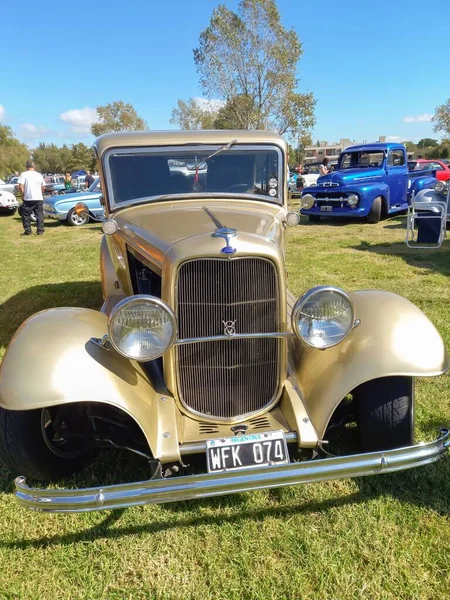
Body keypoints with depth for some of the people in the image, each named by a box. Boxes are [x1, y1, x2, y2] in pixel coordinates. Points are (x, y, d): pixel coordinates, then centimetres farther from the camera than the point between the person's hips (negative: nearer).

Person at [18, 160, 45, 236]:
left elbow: (20, 187, -12)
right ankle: (40, 230, 7)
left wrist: (22, 196, -1)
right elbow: (43, 187, 13)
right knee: (39, 215, 9)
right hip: (39, 198, 3)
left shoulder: (23, 174, -4)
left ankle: (28, 231, 7)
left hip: (28, 199, -3)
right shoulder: (39, 175, 7)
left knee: (26, 215, 8)